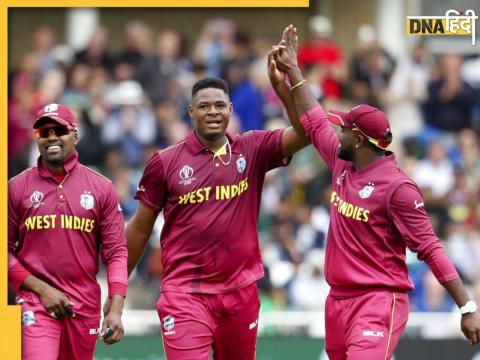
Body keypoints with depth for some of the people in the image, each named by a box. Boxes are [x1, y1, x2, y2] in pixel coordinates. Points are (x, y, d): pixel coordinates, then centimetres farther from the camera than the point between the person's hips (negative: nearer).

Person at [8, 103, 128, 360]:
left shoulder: (101, 188, 5)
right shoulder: (17, 188, 2)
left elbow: (116, 252, 2)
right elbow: (6, 251, 1)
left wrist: (115, 309, -9)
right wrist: (42, 290, -10)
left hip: (85, 307, 2)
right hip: (36, 303, -2)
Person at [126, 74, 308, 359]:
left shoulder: (253, 151, 4)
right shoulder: (166, 162, 0)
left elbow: (306, 132, -11)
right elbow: (140, 229, 8)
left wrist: (282, 85, -23)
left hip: (240, 292, 3)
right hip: (186, 294, -3)